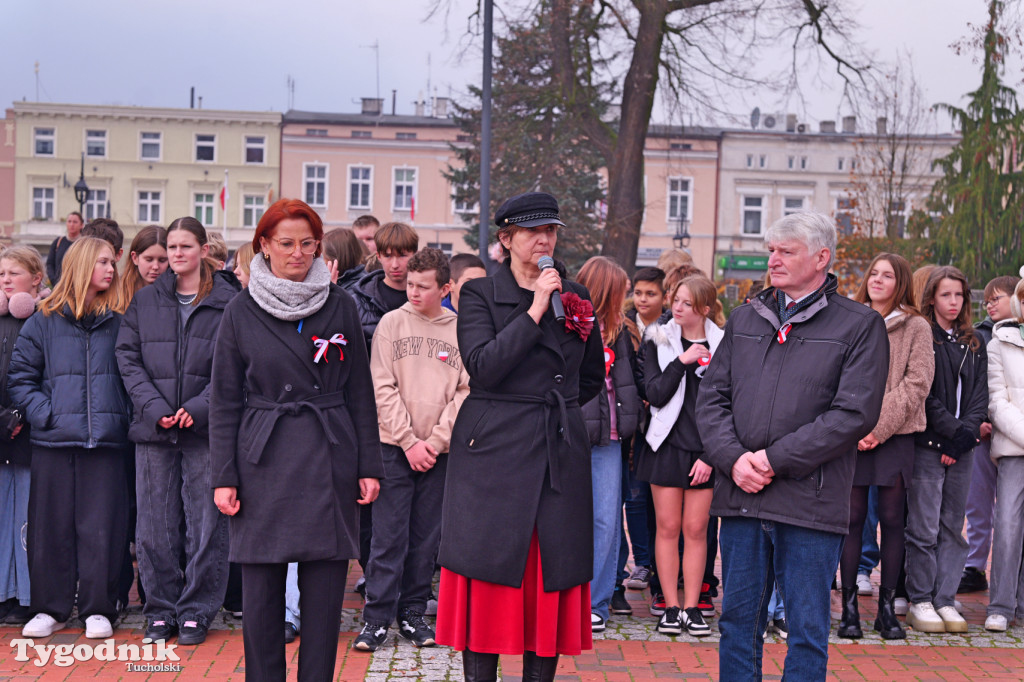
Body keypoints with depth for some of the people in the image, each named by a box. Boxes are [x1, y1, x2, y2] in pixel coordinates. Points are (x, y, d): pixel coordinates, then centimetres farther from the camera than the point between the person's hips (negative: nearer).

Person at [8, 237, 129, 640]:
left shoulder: (120, 323, 9)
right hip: (54, 441, 0)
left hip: (106, 441, 0)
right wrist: (45, 414, -8)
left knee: (101, 526, 0)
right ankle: (50, 608, 16)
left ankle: (97, 609, 10)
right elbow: (20, 378, 5)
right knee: (51, 524, 4)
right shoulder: (43, 323, 6)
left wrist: (123, 417, -1)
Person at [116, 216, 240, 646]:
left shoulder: (228, 302, 1)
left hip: (206, 429, -3)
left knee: (205, 523, 2)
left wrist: (199, 408, -15)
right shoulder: (145, 301, 11)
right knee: (156, 525, 6)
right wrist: (154, 408, -8)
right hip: (153, 429, 3)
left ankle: (197, 611, 13)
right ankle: (160, 610, 18)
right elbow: (128, 358, 5)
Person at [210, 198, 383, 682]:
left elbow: (360, 393, 8)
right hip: (264, 464, 0)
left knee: (325, 588, 3)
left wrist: (368, 465, 3)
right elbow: (225, 402, 4)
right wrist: (223, 476, -2)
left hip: (330, 462, 1)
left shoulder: (340, 307, 6)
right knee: (261, 589, 4)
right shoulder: (240, 314, 3)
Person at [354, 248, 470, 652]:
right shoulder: (392, 323, 2)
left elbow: (465, 392, 1)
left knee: (426, 538, 8)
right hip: (395, 447, -1)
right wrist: (409, 441, -9)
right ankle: (377, 618, 5)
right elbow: (383, 388, -3)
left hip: (440, 451, 2)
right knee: (389, 537, -2)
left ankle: (413, 613, 19)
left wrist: (434, 442, -7)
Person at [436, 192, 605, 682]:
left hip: (559, 456, 4)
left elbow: (593, 378, 24)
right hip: (493, 452, -3)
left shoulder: (574, 296, 13)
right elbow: (483, 366, -14)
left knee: (552, 580, 4)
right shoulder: (480, 294, 2)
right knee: (488, 581, -2)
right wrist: (535, 310, -15)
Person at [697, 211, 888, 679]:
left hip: (810, 501, -4)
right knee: (738, 621, 12)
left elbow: (855, 413, -10)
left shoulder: (860, 326, 0)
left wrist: (774, 459, -13)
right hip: (740, 497, 4)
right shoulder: (745, 319, 14)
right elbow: (712, 397, 10)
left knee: (807, 631, 5)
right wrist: (734, 459, -7)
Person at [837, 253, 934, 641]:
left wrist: (879, 426, -11)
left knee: (892, 519, 2)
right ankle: (849, 605, 7)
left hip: (896, 435, -1)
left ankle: (887, 606, 11)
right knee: (853, 518, 0)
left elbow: (917, 383, -3)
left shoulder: (916, 328, 6)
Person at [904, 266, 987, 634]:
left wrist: (967, 431, -6)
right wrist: (951, 430, -12)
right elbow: (924, 395, -8)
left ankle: (945, 600, 13)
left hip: (961, 449, 5)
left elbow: (980, 393, 8)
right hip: (927, 445, -5)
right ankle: (920, 602, 5)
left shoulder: (973, 344, 16)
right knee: (924, 528, -4)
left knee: (952, 528, 7)